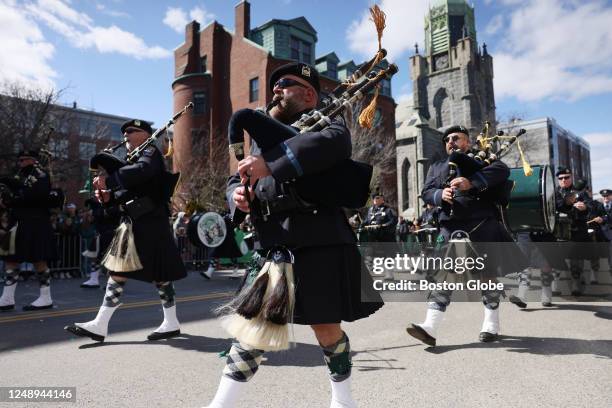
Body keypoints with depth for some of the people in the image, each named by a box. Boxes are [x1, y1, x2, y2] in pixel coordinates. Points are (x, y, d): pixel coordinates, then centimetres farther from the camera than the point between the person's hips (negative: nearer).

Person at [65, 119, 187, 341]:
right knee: (117, 271, 7)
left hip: (149, 223, -9)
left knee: (159, 273, -1)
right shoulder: (132, 158, 22)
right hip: (134, 223, 9)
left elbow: (142, 171, -28)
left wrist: (109, 180, -26)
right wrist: (108, 196, 1)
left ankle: (172, 323, 13)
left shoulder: (150, 152, -4)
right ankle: (100, 325, 13)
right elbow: (127, 194, 19)